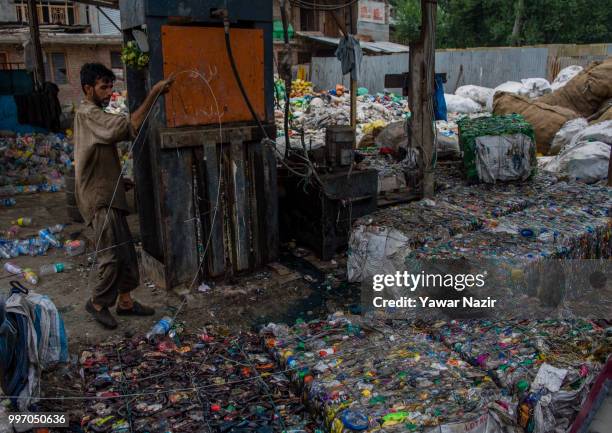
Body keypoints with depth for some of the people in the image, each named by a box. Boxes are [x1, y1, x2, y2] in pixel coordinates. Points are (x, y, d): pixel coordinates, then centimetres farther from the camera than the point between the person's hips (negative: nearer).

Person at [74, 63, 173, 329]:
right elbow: (129, 126, -30)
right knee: (112, 254, -5)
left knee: (125, 251, 11)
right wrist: (154, 93, -32)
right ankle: (98, 303, 13)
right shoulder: (88, 113, -15)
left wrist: (121, 181, 19)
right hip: (99, 198, -10)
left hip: (108, 194, 10)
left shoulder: (94, 114, 17)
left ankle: (125, 301, 20)